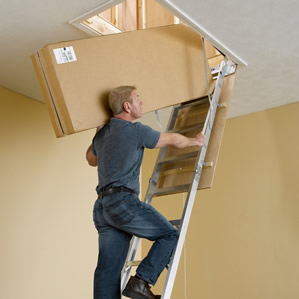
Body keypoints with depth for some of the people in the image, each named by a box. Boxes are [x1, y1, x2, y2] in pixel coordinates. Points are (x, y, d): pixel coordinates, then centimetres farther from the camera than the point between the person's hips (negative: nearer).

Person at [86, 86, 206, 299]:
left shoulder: (102, 134, 17)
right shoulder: (135, 130, -5)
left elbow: (91, 159, 37)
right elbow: (173, 140, 8)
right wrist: (195, 141, 26)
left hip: (103, 206, 8)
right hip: (124, 202, -8)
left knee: (108, 269, 5)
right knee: (170, 235, 4)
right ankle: (141, 281, -6)